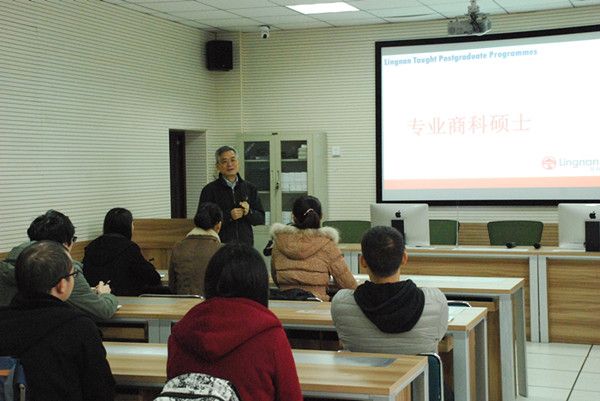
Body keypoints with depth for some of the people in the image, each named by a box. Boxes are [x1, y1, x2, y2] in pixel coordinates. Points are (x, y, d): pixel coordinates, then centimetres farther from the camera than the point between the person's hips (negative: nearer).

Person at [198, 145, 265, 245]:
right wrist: (228, 216, -15)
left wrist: (249, 212, -8)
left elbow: (261, 219, 11)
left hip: (246, 245, 3)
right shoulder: (209, 190, 1)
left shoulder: (249, 188, 12)